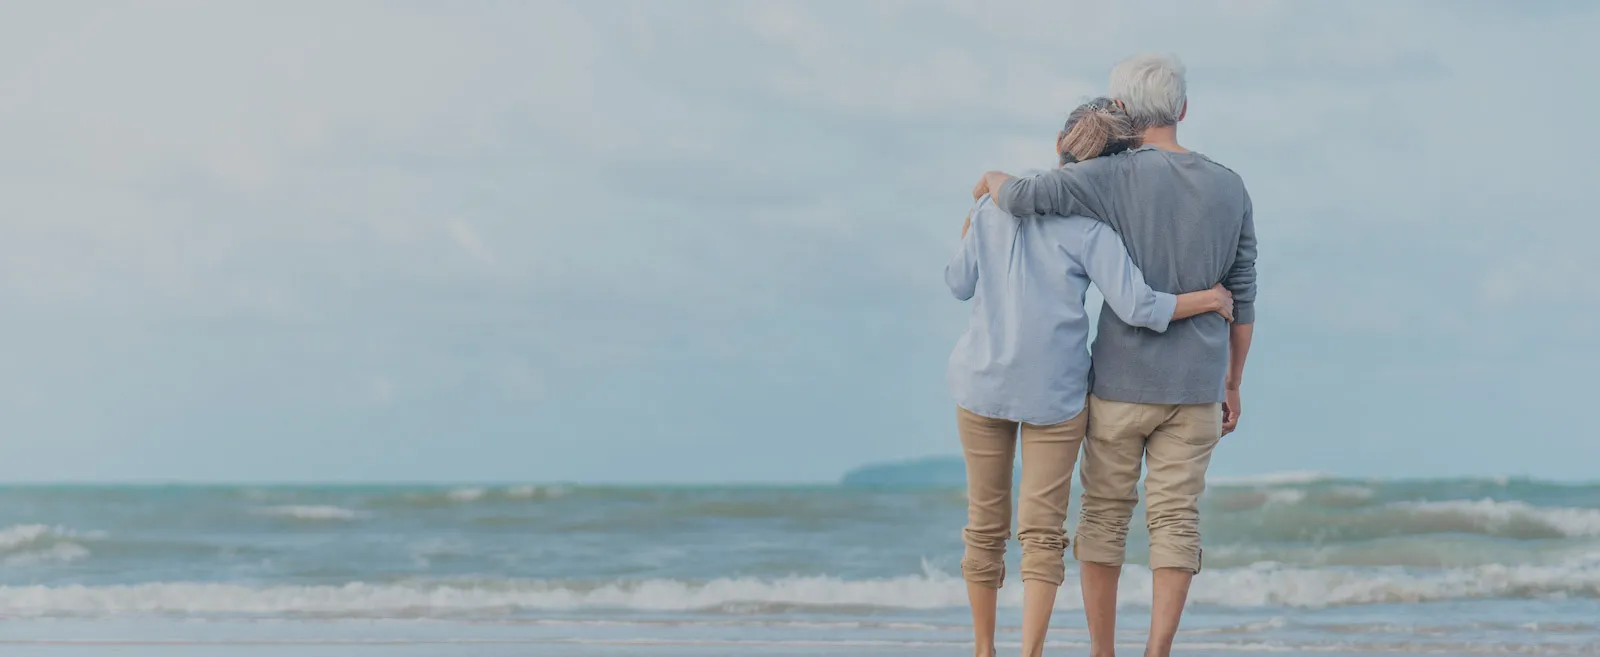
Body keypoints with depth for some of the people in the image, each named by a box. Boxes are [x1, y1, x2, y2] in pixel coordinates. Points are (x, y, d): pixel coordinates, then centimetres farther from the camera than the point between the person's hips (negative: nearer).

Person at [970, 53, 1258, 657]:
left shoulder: (1113, 177, -11)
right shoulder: (1231, 190, 1)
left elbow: (1021, 197, -22)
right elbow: (1241, 300, 5)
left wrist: (994, 181, 1)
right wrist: (1231, 388, 14)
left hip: (1120, 383, -2)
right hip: (1195, 388, 2)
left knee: (1105, 514, 10)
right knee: (1175, 522, 3)